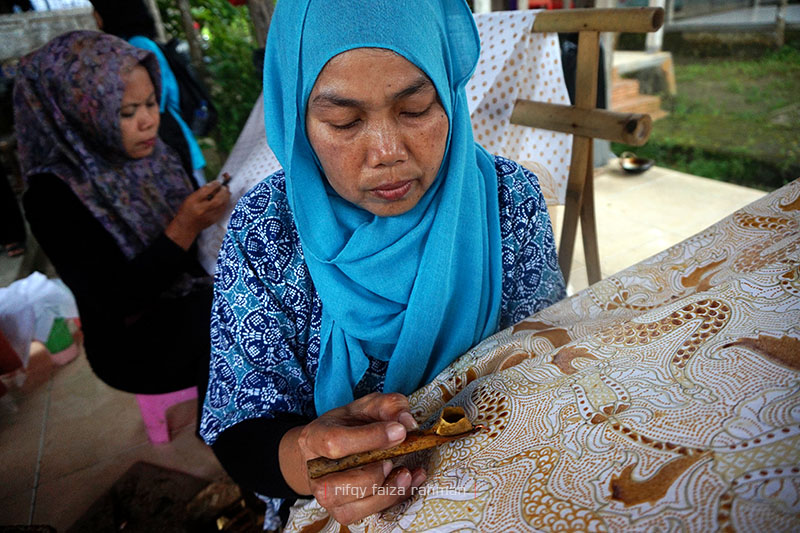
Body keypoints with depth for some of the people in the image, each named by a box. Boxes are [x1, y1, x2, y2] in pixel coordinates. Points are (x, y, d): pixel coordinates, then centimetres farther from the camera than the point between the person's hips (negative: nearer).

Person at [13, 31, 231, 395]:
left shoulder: (154, 154, 2)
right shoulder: (53, 197, -15)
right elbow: (114, 301, -19)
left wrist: (210, 211, -13)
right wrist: (183, 229, -26)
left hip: (196, 303, 7)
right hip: (134, 345, -6)